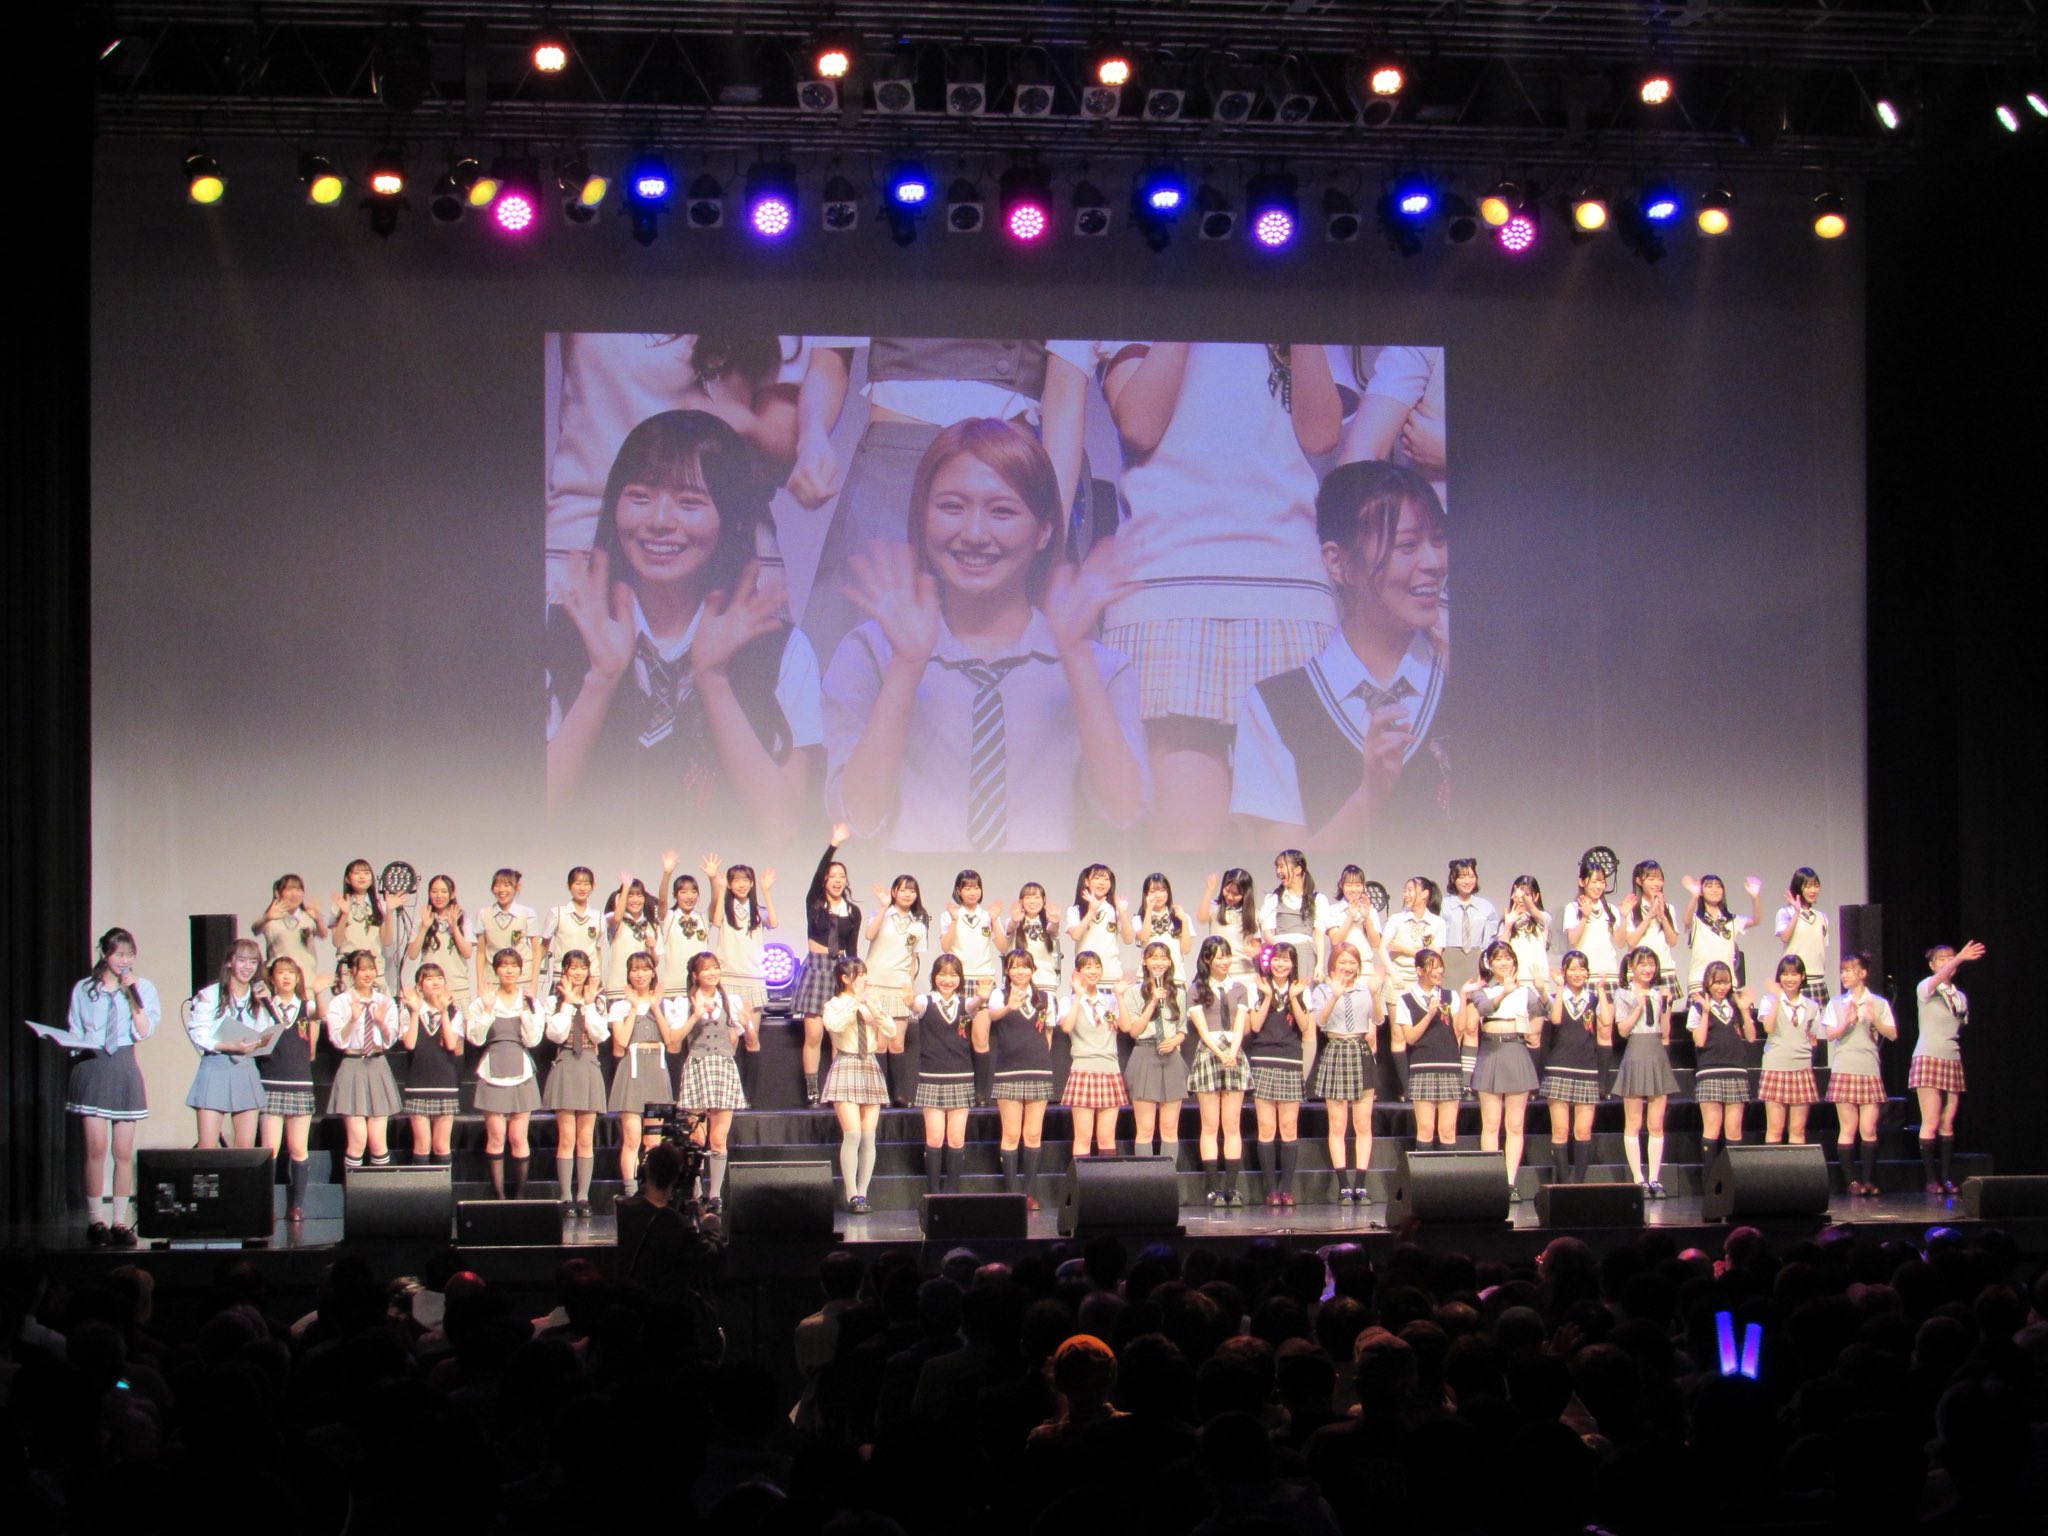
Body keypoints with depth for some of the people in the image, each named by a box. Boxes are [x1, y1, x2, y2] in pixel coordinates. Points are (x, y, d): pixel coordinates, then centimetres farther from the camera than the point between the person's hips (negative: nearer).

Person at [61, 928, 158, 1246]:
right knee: (96, 1148, -8)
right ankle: (95, 1220, -4)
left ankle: (120, 1220, 5)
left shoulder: (143, 988, 7)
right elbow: (75, 1033, 11)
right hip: (92, 1068, -1)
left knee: (124, 1151, 0)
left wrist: (132, 993, -10)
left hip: (125, 1068, 1)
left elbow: (143, 1032, -4)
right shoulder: (84, 989, 8)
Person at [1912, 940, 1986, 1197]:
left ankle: (1947, 1177, 7)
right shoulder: (1925, 988, -3)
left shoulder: (1960, 997, 15)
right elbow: (1938, 979, -26)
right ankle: (1930, 1179, -7)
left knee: (1948, 1123, 4)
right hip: (1929, 1058, -5)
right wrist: (1960, 959, -40)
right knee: (1931, 1122, -9)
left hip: (1953, 1060, 5)